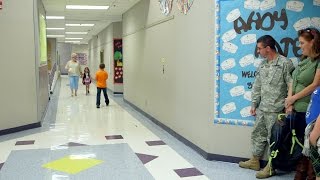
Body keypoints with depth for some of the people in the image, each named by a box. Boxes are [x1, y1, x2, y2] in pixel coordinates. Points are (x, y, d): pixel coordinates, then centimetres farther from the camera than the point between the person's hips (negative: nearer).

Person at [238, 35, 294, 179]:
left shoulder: (285, 64, -12)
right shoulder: (262, 64, 11)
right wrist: (254, 104, 15)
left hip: (276, 110, -7)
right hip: (262, 108, 8)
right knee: (258, 134, 16)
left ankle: (271, 167, 16)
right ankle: (255, 161, 31)